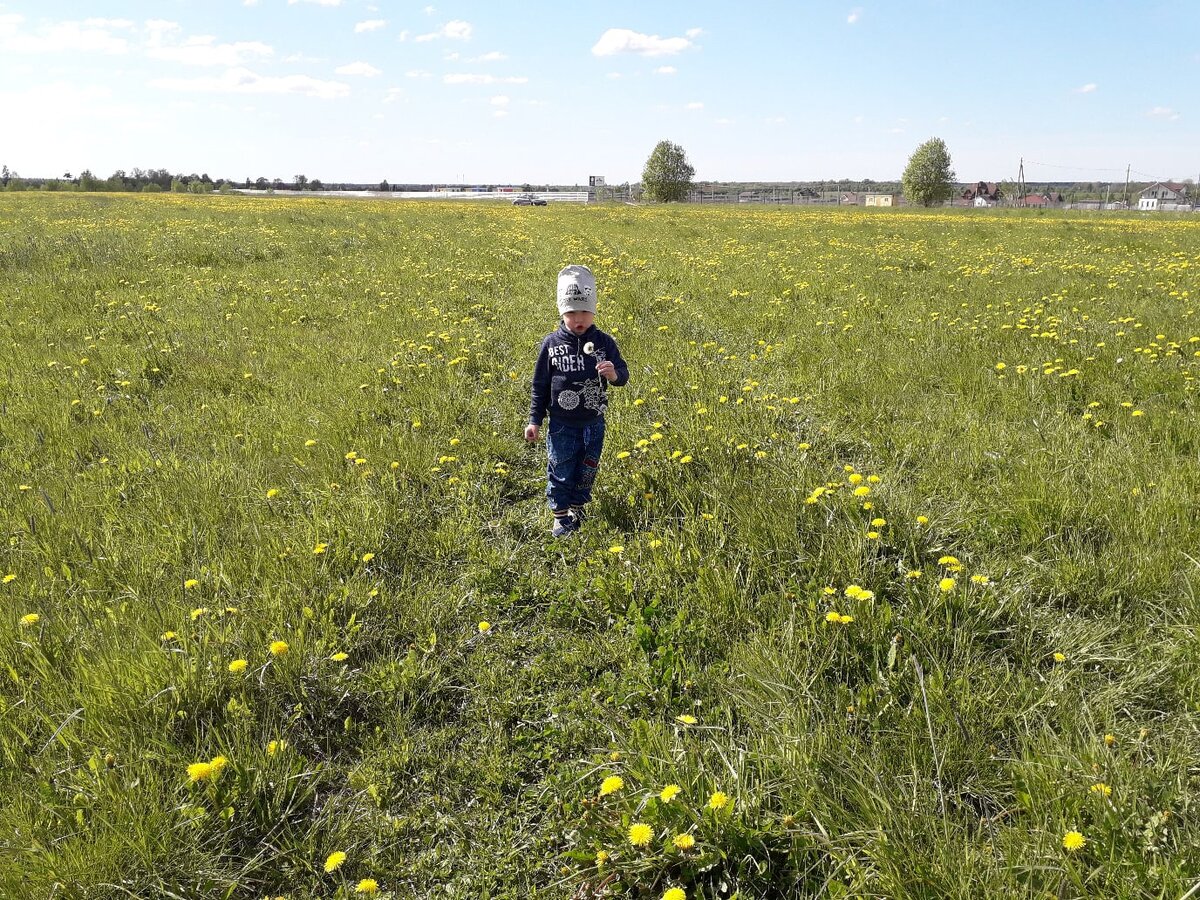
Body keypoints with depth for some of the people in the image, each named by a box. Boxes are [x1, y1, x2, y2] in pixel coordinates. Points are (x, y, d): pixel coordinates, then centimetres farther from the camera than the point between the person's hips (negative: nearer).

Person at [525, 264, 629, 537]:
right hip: (561, 425, -2)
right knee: (560, 473, 8)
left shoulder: (604, 342, -7)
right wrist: (535, 420, 0)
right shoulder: (551, 343, -9)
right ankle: (560, 515, 27)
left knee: (586, 472, 17)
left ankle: (578, 508, 39)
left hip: (593, 423, 2)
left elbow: (623, 373, -3)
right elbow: (540, 384, -2)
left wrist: (615, 374, -28)